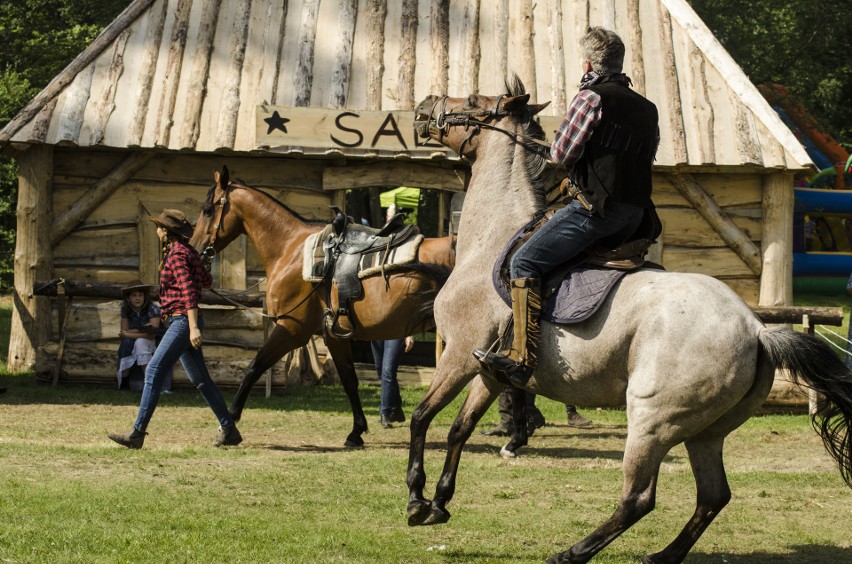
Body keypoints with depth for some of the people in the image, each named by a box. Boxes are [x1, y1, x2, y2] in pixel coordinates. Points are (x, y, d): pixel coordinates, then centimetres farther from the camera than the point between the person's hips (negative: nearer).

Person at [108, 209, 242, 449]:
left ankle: (137, 433, -18)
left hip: (182, 321, -10)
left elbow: (188, 291, -23)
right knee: (200, 379, 12)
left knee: (154, 371, -14)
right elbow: (207, 281, 29)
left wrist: (193, 327, -29)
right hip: (182, 323, 10)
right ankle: (229, 430, 15)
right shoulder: (187, 252, 15)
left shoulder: (177, 255, -13)